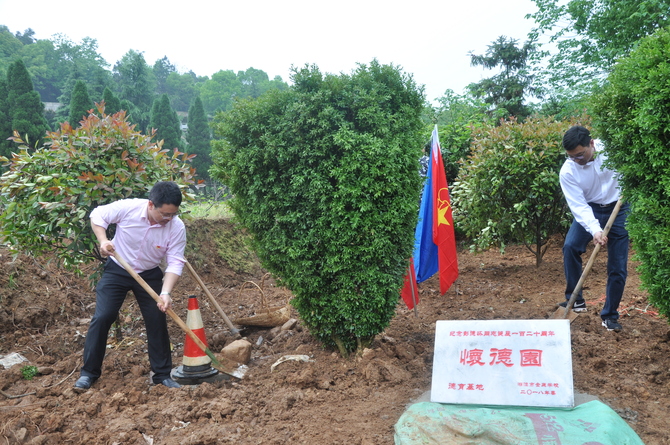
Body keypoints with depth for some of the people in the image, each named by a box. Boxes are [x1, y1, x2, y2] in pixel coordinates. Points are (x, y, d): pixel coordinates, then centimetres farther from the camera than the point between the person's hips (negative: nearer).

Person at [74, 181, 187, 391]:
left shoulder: (177, 228, -23)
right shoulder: (128, 208, -25)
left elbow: (175, 263, -22)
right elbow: (97, 215, -8)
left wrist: (166, 293, -34)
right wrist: (103, 240, -24)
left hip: (149, 275, 1)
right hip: (117, 271, -1)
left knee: (157, 322, 1)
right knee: (102, 318, -6)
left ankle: (162, 375, 14)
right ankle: (88, 373, 9)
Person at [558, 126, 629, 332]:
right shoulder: (567, 171, -19)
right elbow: (579, 206, -22)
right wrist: (595, 230, -35)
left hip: (619, 209, 0)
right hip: (589, 209, 0)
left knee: (618, 267, -1)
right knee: (570, 246, -24)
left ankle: (610, 315, 14)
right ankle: (575, 300, -9)